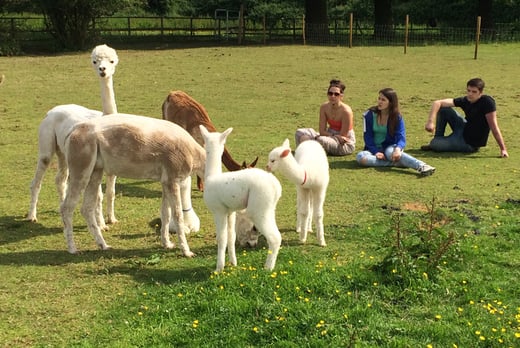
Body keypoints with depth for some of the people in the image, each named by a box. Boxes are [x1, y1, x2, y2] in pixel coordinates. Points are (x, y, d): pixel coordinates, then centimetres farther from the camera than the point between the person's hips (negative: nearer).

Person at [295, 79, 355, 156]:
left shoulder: (346, 111, -22)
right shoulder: (324, 107, -7)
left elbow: (342, 137, -18)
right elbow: (322, 131, -8)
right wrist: (337, 136, -21)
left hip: (346, 144, -6)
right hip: (330, 136, 6)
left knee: (321, 140, -36)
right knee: (300, 133, -7)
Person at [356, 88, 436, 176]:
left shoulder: (397, 117, -6)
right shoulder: (369, 115, -5)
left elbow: (401, 137, -15)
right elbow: (368, 137, -5)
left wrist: (398, 149, -38)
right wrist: (376, 152, -20)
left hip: (390, 147, -1)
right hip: (374, 149, 1)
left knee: (390, 152, -39)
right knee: (360, 157, -34)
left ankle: (421, 166, -55)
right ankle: (398, 162, -35)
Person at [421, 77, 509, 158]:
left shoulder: (487, 102, -24)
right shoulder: (465, 100, -7)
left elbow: (494, 127, -26)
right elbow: (437, 103, -8)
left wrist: (503, 149, -26)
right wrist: (431, 121, -23)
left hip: (470, 144, -7)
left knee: (434, 144, -13)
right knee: (443, 109, 0)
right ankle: (438, 140, 12)